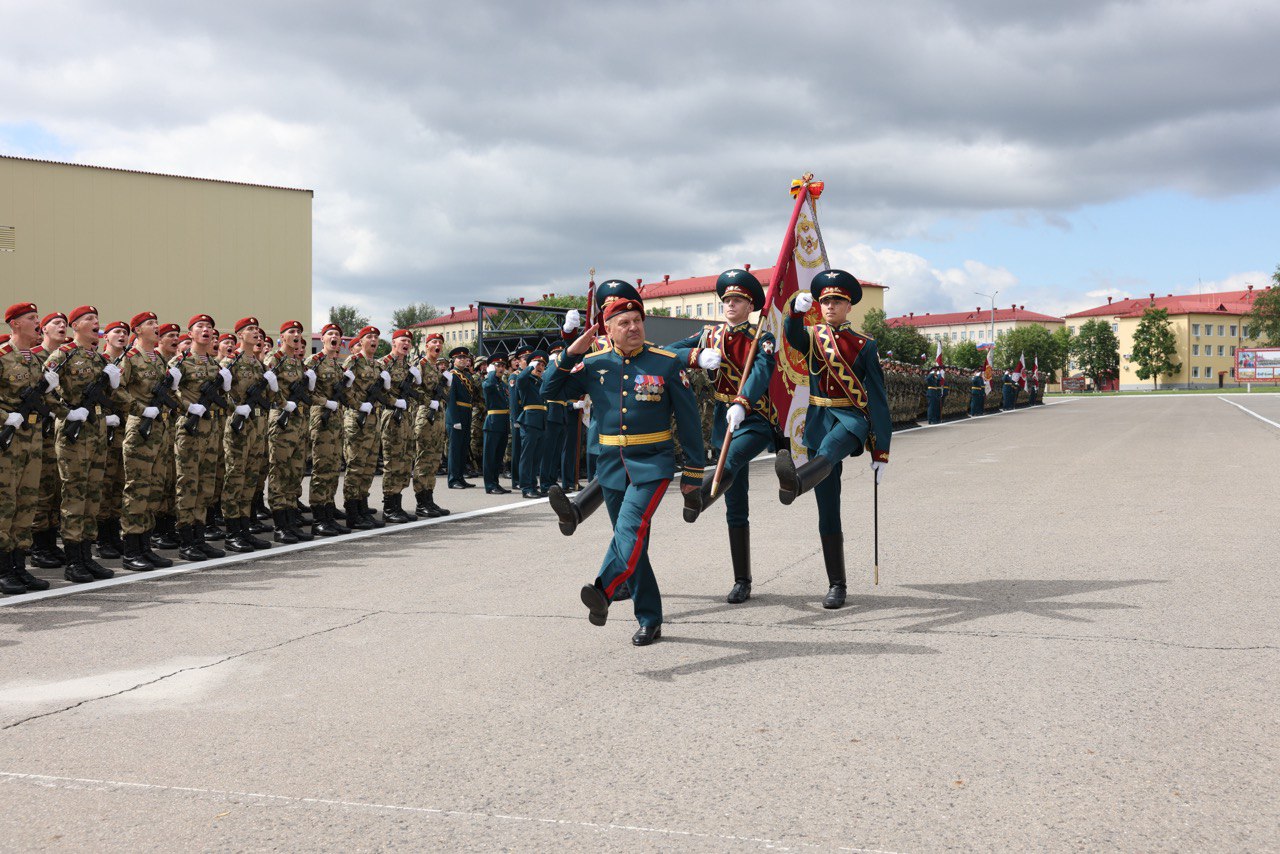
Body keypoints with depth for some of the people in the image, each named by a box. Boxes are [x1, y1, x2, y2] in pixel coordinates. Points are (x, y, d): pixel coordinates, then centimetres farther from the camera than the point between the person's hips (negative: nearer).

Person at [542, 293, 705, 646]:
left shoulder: (667, 363, -4)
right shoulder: (594, 364, 4)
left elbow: (688, 418, 0)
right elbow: (550, 391, 6)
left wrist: (694, 471, 0)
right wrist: (572, 354, -7)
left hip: (652, 462, -4)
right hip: (611, 465, 4)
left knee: (631, 527, -26)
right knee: (629, 541, 8)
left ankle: (603, 590, -43)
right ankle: (649, 620, 17)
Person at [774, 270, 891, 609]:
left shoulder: (865, 345, 4)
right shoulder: (812, 336, 12)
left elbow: (877, 399, 1)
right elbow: (792, 337, -14)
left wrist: (881, 451, -4)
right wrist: (797, 310, -36)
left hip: (852, 419, -4)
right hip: (819, 421, 4)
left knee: (829, 446, -41)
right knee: (827, 511, 2)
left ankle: (794, 482, -74)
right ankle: (836, 584, 8)